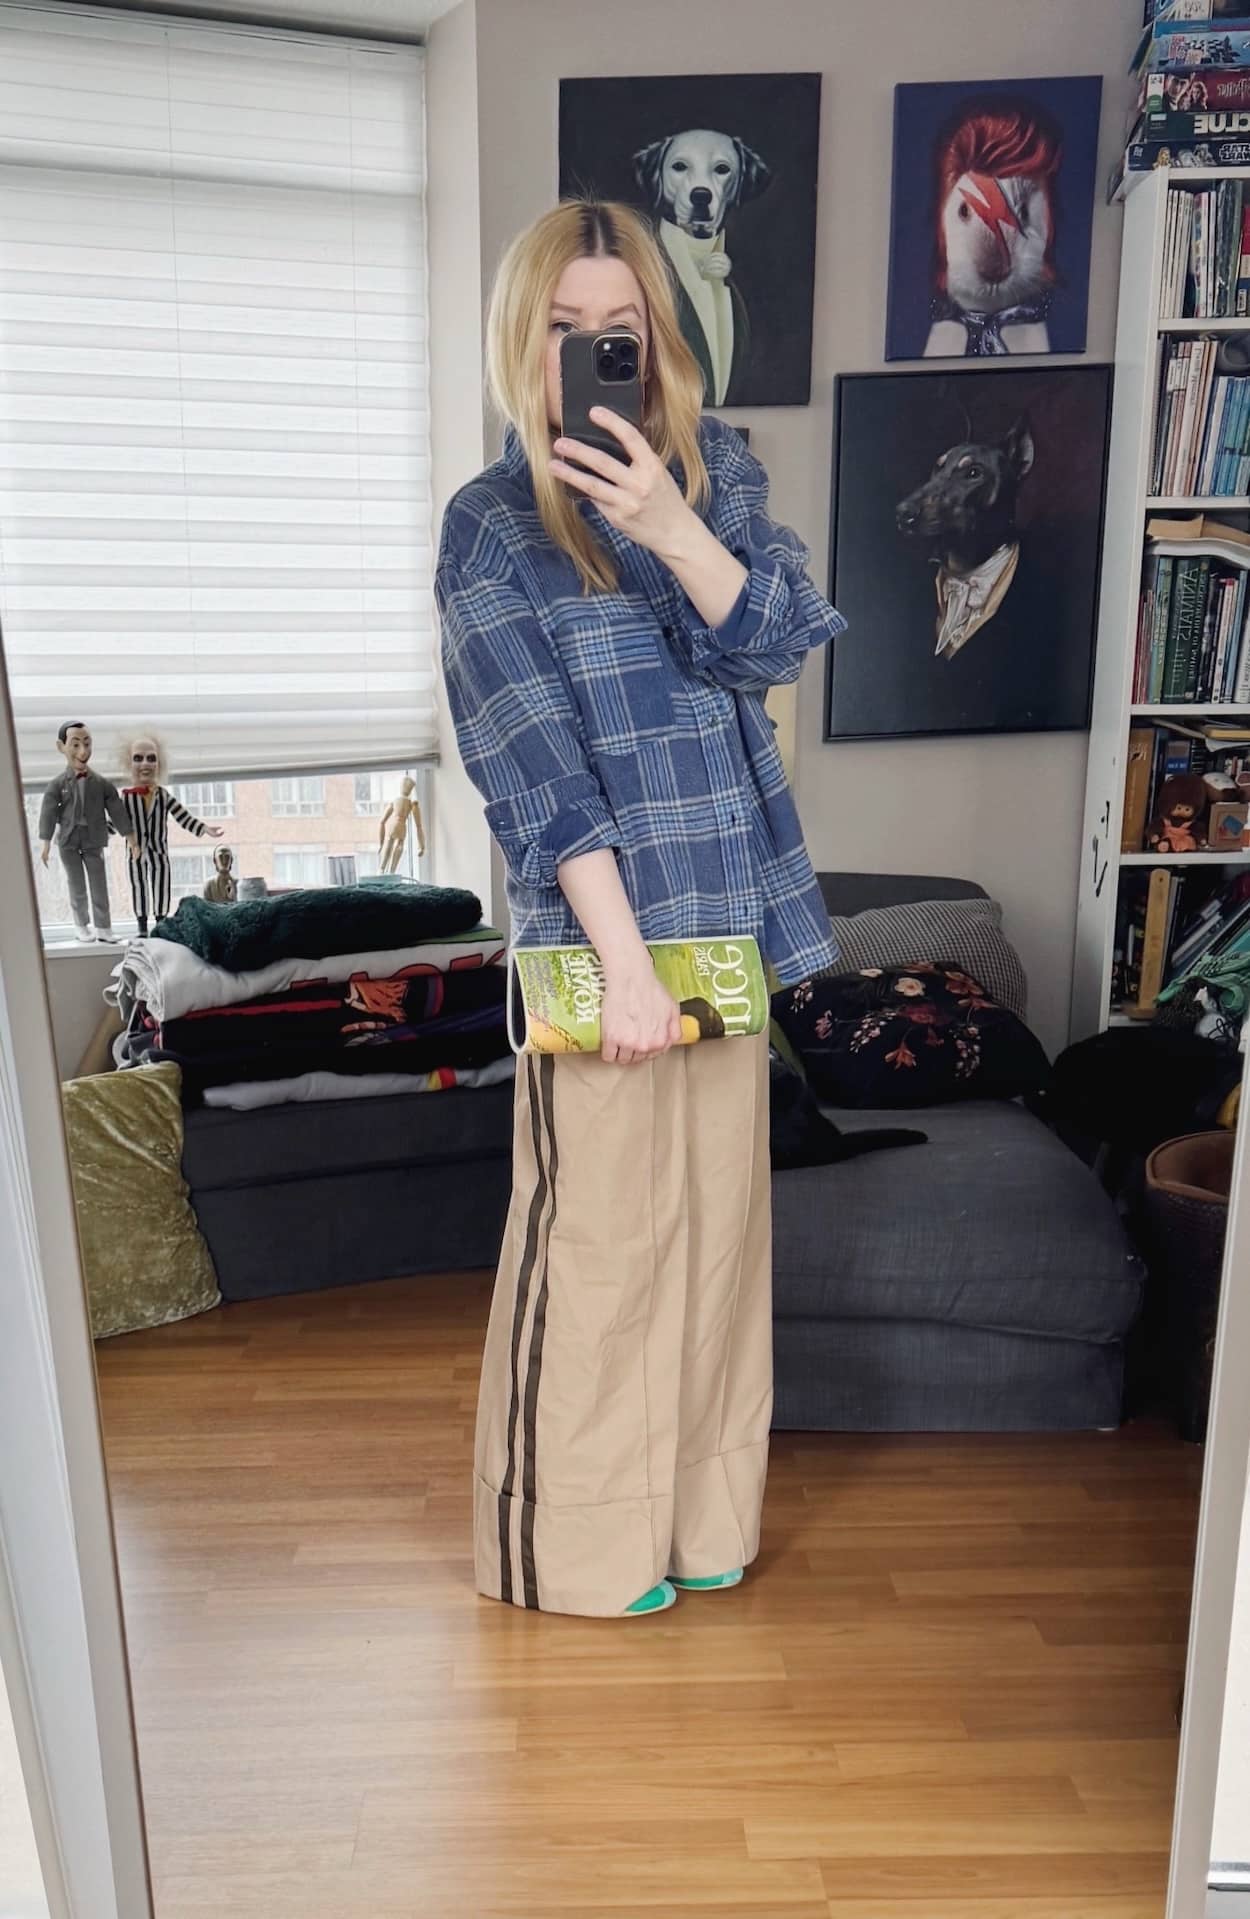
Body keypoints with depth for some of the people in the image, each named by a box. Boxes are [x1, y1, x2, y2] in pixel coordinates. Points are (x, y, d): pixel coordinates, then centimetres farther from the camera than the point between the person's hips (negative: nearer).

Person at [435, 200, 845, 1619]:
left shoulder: (715, 470, 9)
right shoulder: (492, 523, -6)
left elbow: (777, 645, -5)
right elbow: (537, 764, -14)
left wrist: (668, 523, -21)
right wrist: (625, 958, -20)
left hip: (730, 910, 5)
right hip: (596, 920, -5)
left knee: (720, 1208, 13)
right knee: (601, 1227, 3)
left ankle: (696, 1506, 33)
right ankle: (578, 1537, 24)